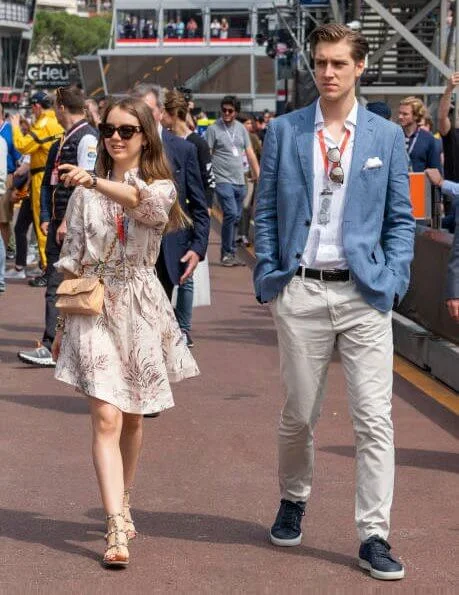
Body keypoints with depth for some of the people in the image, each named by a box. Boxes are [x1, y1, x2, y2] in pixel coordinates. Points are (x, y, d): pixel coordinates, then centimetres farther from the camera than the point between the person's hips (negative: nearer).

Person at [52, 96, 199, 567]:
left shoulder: (161, 187, 1)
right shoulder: (85, 191, 7)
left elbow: (142, 202, -26)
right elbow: (72, 259, 10)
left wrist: (95, 182, -42)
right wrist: (62, 321, 9)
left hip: (140, 309, 0)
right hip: (93, 307, 0)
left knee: (131, 417, 12)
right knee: (106, 417, -12)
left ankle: (121, 502, 33)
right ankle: (117, 526, -18)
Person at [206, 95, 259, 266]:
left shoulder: (241, 129, 13)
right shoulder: (213, 129, -3)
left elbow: (250, 154, 16)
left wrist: (258, 176, 11)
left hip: (240, 181, 6)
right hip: (223, 180, -6)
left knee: (236, 218, 8)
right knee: (231, 213, -17)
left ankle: (230, 253, 17)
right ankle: (227, 253, -8)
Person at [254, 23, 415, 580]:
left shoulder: (386, 136, 5)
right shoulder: (284, 131, 5)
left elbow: (400, 218, 7)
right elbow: (265, 211, 7)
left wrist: (392, 282, -3)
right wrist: (267, 278, 0)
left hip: (365, 293, 0)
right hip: (300, 290, 0)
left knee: (374, 418, -4)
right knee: (299, 414, 10)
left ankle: (374, 536, 2)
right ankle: (293, 501, 35)